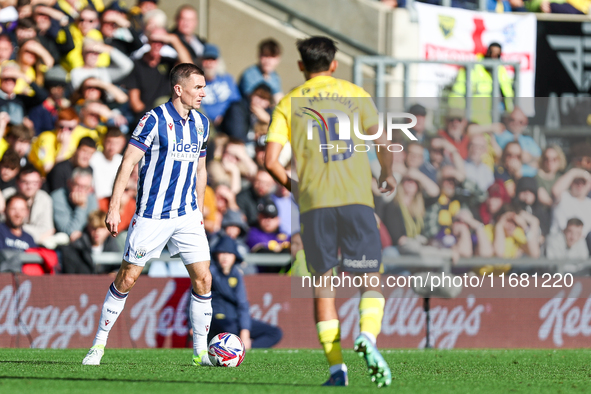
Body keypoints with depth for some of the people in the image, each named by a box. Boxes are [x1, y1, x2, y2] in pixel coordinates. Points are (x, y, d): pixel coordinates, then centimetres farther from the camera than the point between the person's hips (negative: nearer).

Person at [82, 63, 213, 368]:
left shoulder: (201, 124, 8)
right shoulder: (154, 120, -11)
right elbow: (128, 162, -12)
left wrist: (198, 210, 18)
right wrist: (114, 208, -17)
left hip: (187, 215, 5)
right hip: (151, 215, -5)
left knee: (203, 279, -5)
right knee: (126, 278, 0)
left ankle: (201, 351, 4)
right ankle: (99, 344, 13)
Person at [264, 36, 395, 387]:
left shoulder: (288, 103, 12)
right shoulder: (355, 94, 10)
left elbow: (271, 161, 3)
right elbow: (382, 143, 3)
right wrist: (388, 176, 22)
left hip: (314, 202, 1)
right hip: (356, 199, -1)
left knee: (323, 285, 9)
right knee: (372, 279, 5)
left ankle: (336, 367, 1)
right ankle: (368, 336, -24)